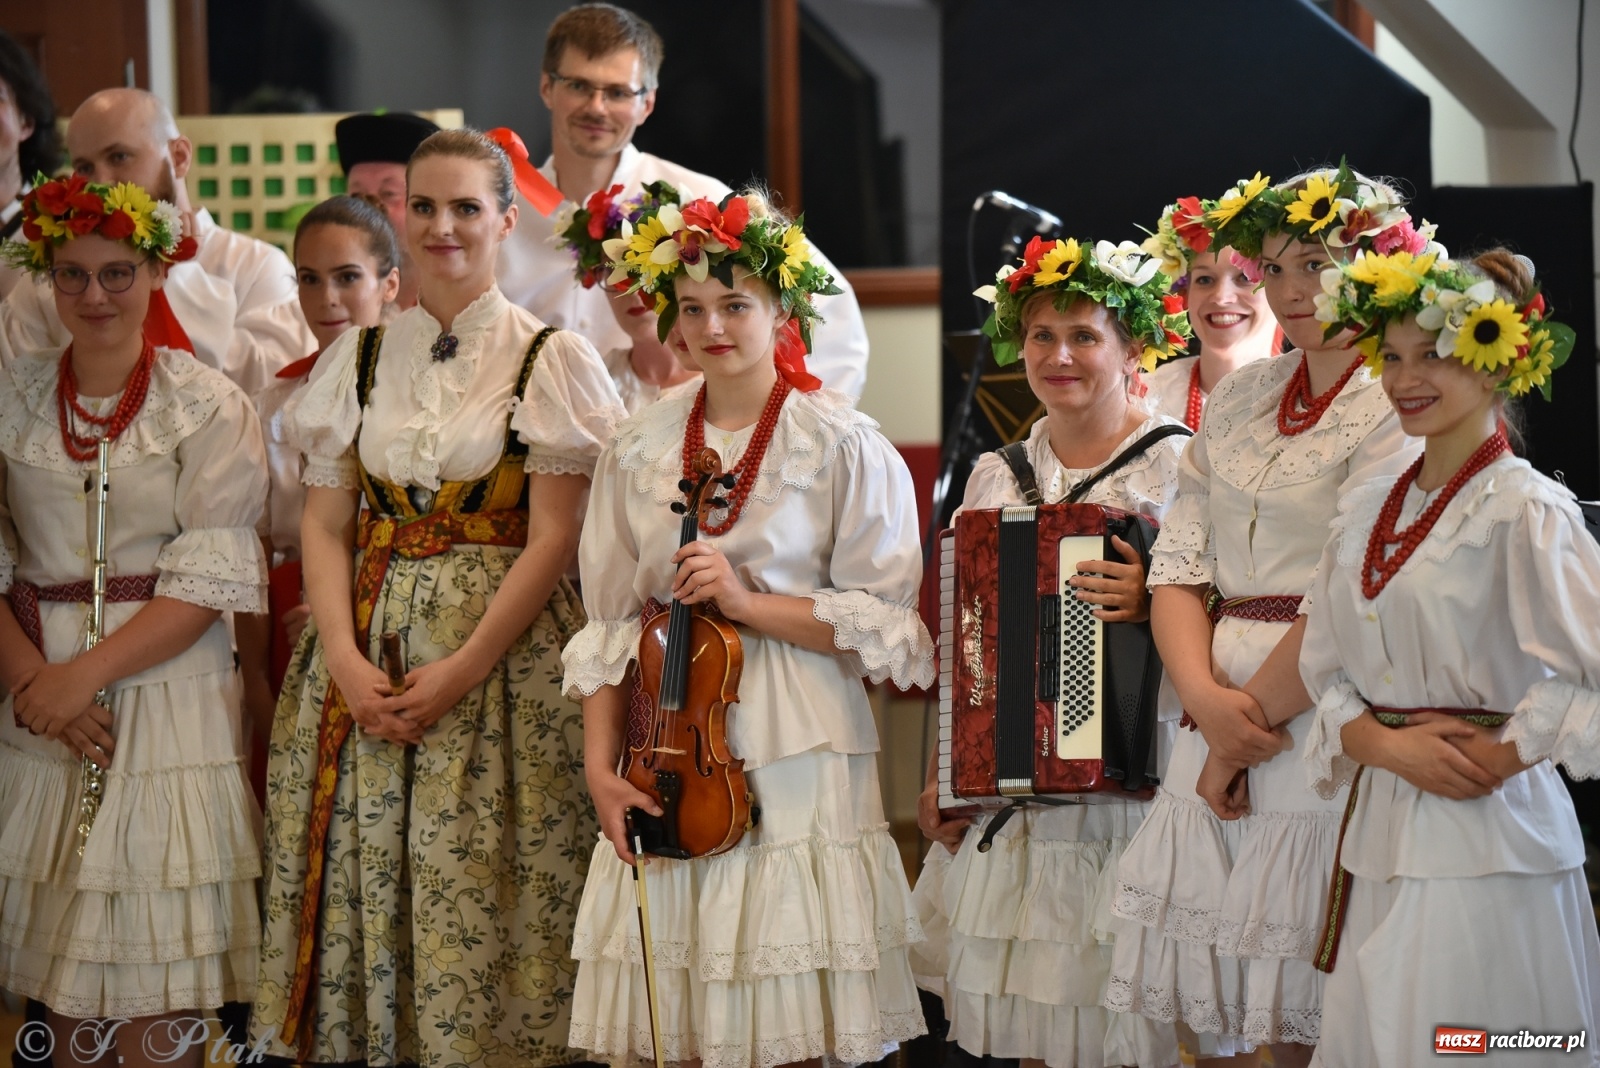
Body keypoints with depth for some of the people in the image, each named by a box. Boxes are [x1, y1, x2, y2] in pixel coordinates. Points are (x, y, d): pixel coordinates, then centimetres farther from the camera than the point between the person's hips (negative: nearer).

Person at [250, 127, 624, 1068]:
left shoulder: (550, 357, -1)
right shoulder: (360, 355, 10)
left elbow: (554, 538, -7)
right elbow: (325, 523, 7)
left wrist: (460, 672, -14)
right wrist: (347, 660, -9)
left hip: (502, 647, -3)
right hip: (368, 651, 4)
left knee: (478, 895, -7)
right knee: (364, 883, 2)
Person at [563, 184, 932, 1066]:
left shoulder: (843, 445, -1)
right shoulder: (641, 448, 9)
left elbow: (885, 621, -4)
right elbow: (610, 625, 8)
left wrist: (751, 602, -13)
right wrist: (600, 767, -2)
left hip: (795, 760, -3)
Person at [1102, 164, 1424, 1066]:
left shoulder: (1395, 406, -6)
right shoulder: (1240, 398, 15)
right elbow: (1178, 567, 8)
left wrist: (1259, 712, -12)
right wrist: (1207, 699, -8)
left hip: (1323, 719, -6)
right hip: (1217, 709, 6)